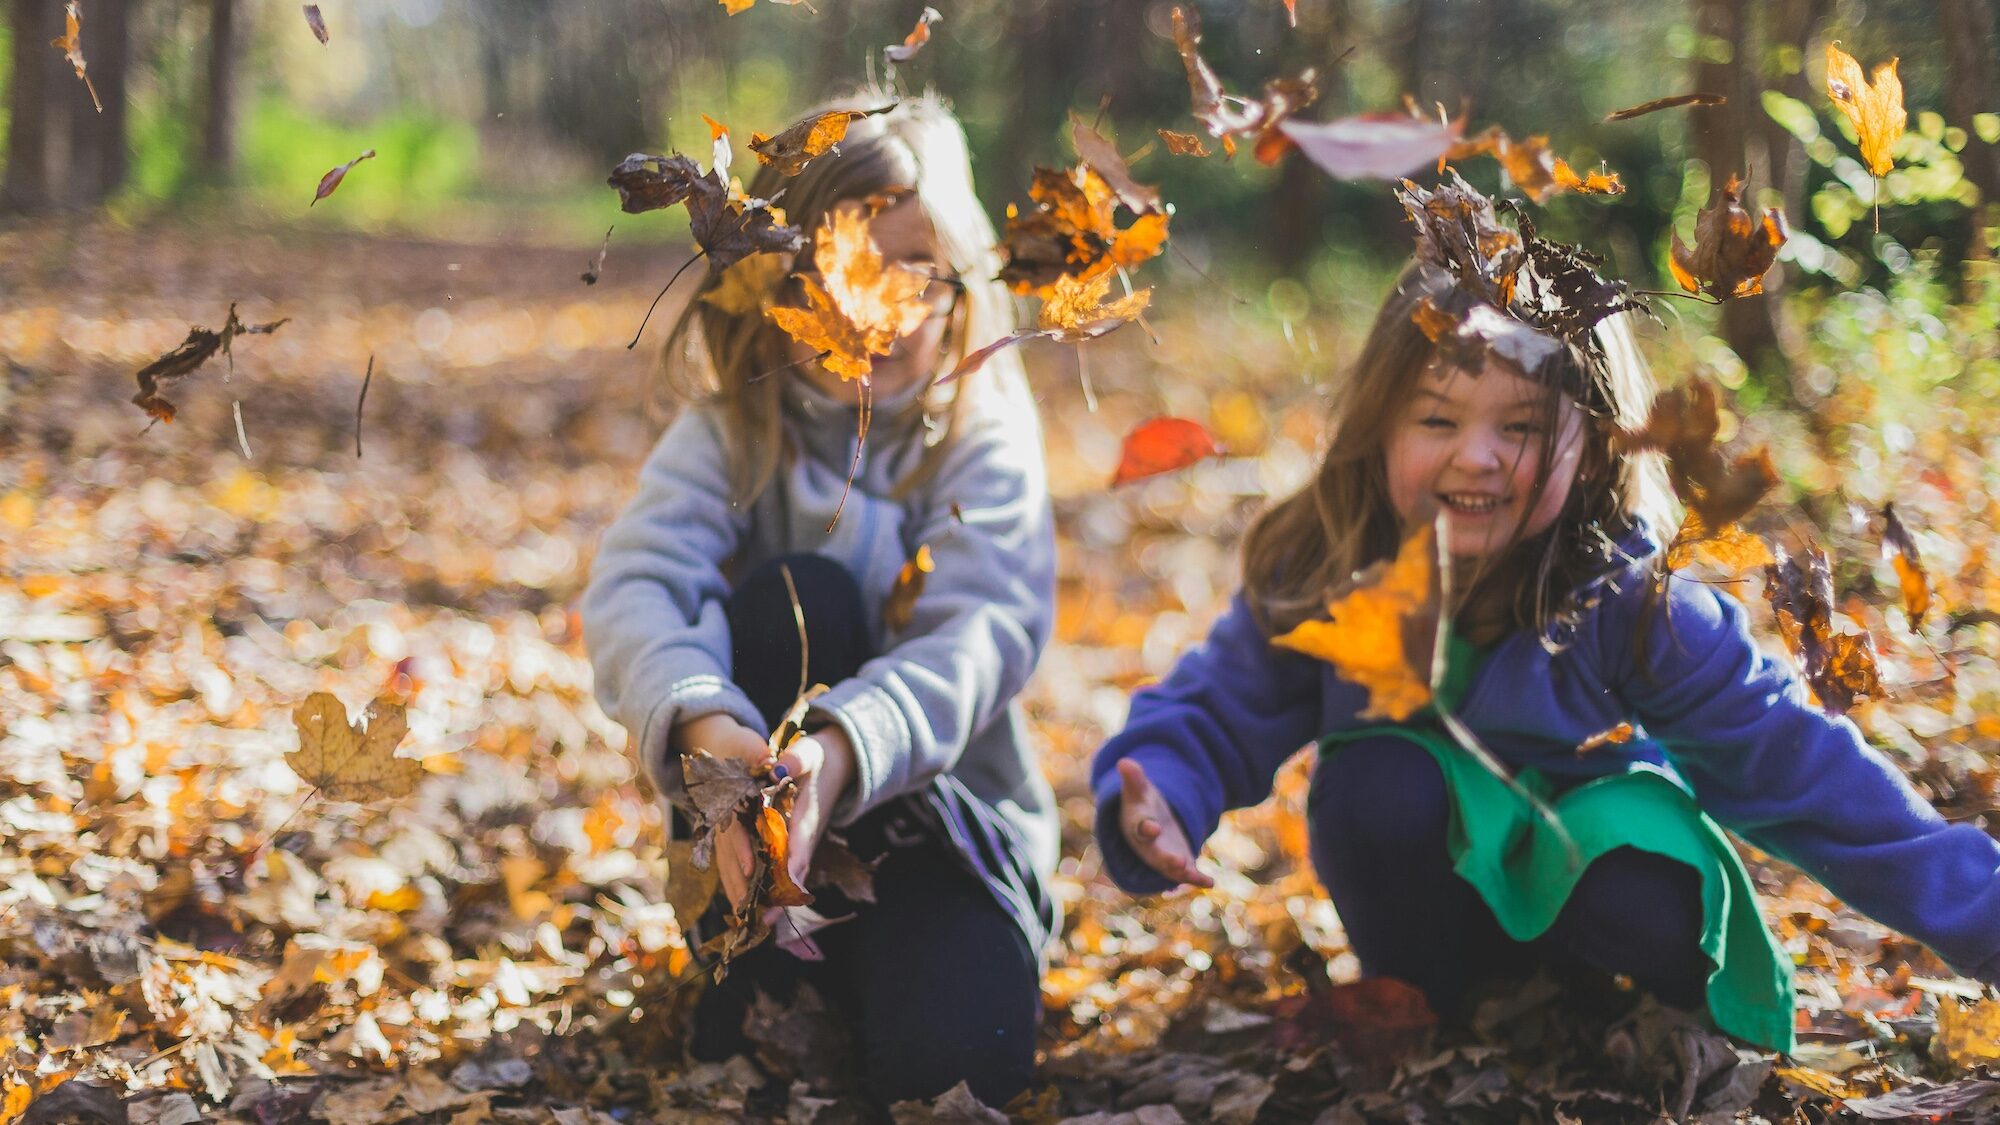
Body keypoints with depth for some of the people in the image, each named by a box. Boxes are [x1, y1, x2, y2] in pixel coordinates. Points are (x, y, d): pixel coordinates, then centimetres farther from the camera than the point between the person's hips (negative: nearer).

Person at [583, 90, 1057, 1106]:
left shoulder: (985, 433, -7)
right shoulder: (732, 428, -5)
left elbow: (985, 630, -24)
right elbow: (633, 586, -22)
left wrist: (840, 751, -45)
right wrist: (709, 731, -45)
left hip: (948, 804, -1)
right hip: (768, 806, 1)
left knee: (954, 1055, -31)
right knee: (794, 596, -28)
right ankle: (758, 971, -19)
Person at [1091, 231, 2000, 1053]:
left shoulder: (1634, 604, -22)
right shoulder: (1318, 577, -17)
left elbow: (1799, 766, -20)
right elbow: (1213, 713, -7)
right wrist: (1156, 801, -31)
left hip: (1588, 884, -2)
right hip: (1424, 899, 2)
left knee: (1657, 909, -34)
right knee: (1376, 778, -29)